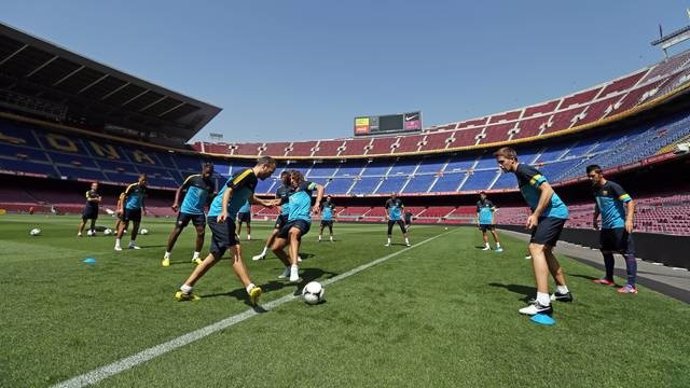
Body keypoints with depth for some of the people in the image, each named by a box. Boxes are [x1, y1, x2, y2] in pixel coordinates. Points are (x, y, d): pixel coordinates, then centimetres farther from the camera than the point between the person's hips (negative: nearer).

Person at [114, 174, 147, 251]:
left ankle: (132, 243, 18)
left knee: (136, 226, 7)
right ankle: (117, 244, 3)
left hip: (137, 209, 6)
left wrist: (143, 208, 16)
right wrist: (122, 208, -17)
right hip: (128, 208, -6)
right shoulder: (132, 186, -13)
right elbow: (124, 196, -12)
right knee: (124, 225, -5)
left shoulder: (144, 188, 5)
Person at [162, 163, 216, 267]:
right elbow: (180, 189, -1)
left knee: (201, 232, -3)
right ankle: (166, 256, 11)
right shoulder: (193, 178, -9)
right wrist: (176, 202, -12)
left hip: (199, 211, 3)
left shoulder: (211, 185, 1)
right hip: (186, 209, -3)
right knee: (176, 231, -1)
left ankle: (196, 257, 12)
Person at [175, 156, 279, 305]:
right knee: (236, 249, -21)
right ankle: (250, 288, -29)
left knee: (215, 255, 12)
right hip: (220, 216, -11)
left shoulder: (253, 179, 19)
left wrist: (265, 203, 45)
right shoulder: (247, 173, -10)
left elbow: (250, 198, 39)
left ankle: (185, 290, 19)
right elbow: (229, 189, -23)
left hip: (222, 217, 11)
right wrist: (224, 211, -36)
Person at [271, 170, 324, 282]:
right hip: (290, 221, 8)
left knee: (293, 232, -42)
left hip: (302, 219, -8)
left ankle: (294, 268, -52)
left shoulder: (304, 186, 4)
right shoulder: (291, 193, 23)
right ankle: (289, 267, 31)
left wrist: (317, 204, -27)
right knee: (275, 248, 7)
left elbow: (320, 187, -13)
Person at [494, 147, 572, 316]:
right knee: (545, 251, 18)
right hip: (552, 213, 11)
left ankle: (543, 303, -24)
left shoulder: (524, 170, -14)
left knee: (536, 248, -21)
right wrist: (534, 215, 16)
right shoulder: (520, 174, 16)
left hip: (553, 212, -11)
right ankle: (563, 291, 32)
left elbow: (547, 190, -24)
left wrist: (535, 215, -24)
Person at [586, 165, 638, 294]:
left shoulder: (612, 186, -15)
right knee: (606, 251, 17)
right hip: (606, 226, 9)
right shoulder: (595, 189, 9)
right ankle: (609, 279, 30)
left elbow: (630, 201, -20)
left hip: (619, 226, -9)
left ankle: (631, 285, -7)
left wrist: (629, 219, -30)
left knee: (628, 253, -7)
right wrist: (595, 218, 26)